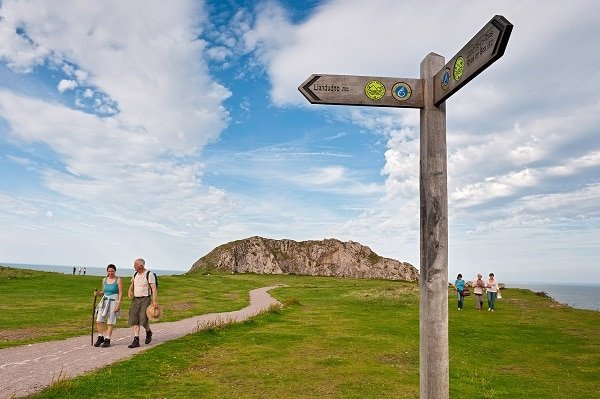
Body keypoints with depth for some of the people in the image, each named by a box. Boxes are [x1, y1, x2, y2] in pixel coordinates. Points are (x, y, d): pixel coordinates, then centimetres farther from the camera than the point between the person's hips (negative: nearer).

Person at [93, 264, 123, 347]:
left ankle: (107, 340, 8)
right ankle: (100, 338, 16)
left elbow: (120, 293, -8)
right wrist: (98, 293, -1)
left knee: (110, 322, -1)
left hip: (114, 302, -5)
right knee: (99, 320, 0)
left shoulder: (118, 280, -6)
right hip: (104, 301, 5)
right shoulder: (104, 280, 10)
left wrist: (118, 304, -15)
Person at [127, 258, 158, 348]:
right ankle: (136, 340, 5)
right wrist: (130, 291, 6)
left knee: (143, 320, -10)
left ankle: (148, 332, 20)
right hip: (135, 300, 6)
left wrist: (154, 301, -21)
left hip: (145, 299, -6)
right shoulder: (135, 275, 10)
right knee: (134, 320, 0)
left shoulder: (149, 275, -10)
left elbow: (154, 288, -14)